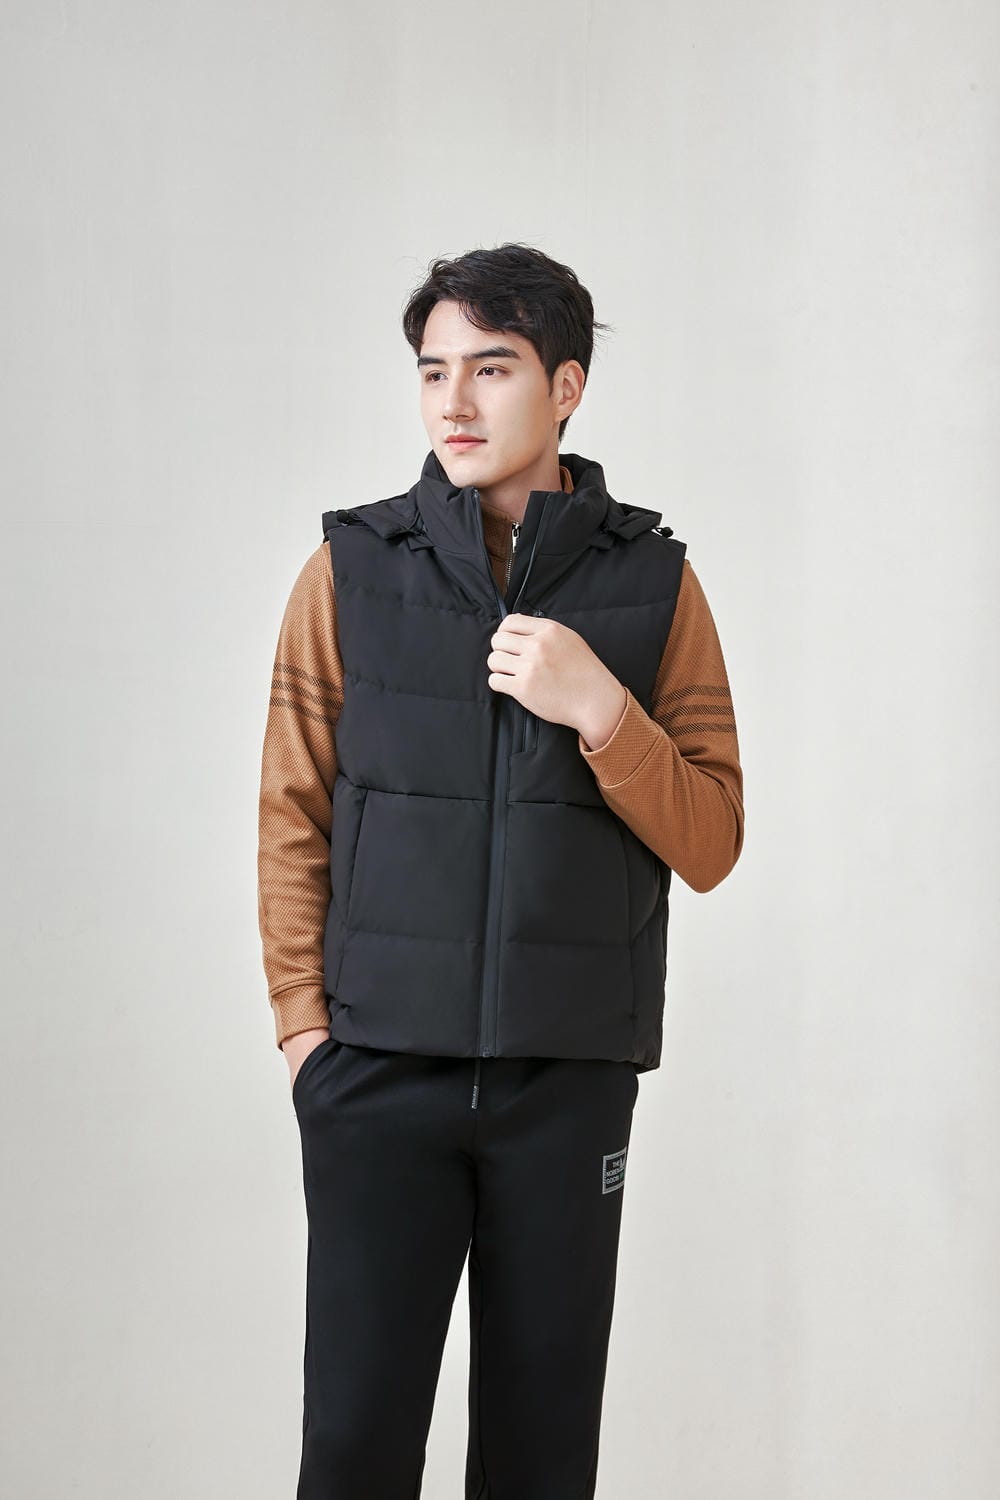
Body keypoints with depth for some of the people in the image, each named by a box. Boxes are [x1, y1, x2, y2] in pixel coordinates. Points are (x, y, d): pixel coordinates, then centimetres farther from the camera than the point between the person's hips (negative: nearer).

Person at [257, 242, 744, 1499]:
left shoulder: (651, 581, 3)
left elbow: (710, 847, 0)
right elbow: (292, 820, 5)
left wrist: (598, 709, -14)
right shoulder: (353, 568, 2)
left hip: (572, 1076, 1)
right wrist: (305, 1022, -2)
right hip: (378, 1068, 0)